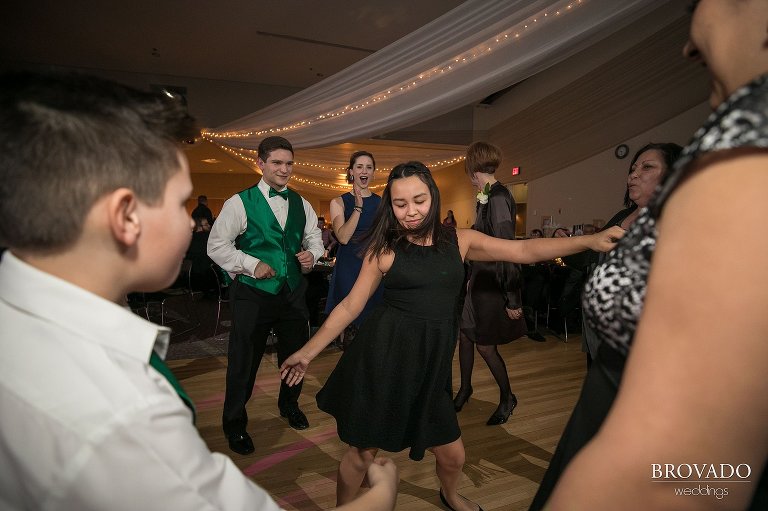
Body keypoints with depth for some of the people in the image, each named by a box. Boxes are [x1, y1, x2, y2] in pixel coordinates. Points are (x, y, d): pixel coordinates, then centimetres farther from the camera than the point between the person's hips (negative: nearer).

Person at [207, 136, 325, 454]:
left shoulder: (300, 204, 7)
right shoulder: (240, 203, -8)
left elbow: (314, 238, 14)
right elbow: (217, 245, -8)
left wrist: (312, 254, -8)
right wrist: (252, 265, -18)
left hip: (293, 292, 5)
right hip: (253, 293, -5)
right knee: (243, 362, 6)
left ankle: (289, 405, 47)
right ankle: (234, 424, 30)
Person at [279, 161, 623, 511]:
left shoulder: (459, 241, 3)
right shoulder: (384, 249, -4)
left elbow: (524, 250, 0)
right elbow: (350, 305, -1)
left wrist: (590, 242, -8)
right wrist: (308, 351, -3)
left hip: (430, 363, 3)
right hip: (383, 356, -3)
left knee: (452, 454, 16)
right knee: (362, 451, 7)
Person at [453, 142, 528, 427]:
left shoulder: (498, 198, -21)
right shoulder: (488, 197, 7)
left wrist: (512, 299, -21)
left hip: (494, 282, -8)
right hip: (479, 278, 8)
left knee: (485, 346, 3)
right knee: (465, 334, 14)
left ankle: (507, 398, 25)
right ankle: (465, 388, 32)